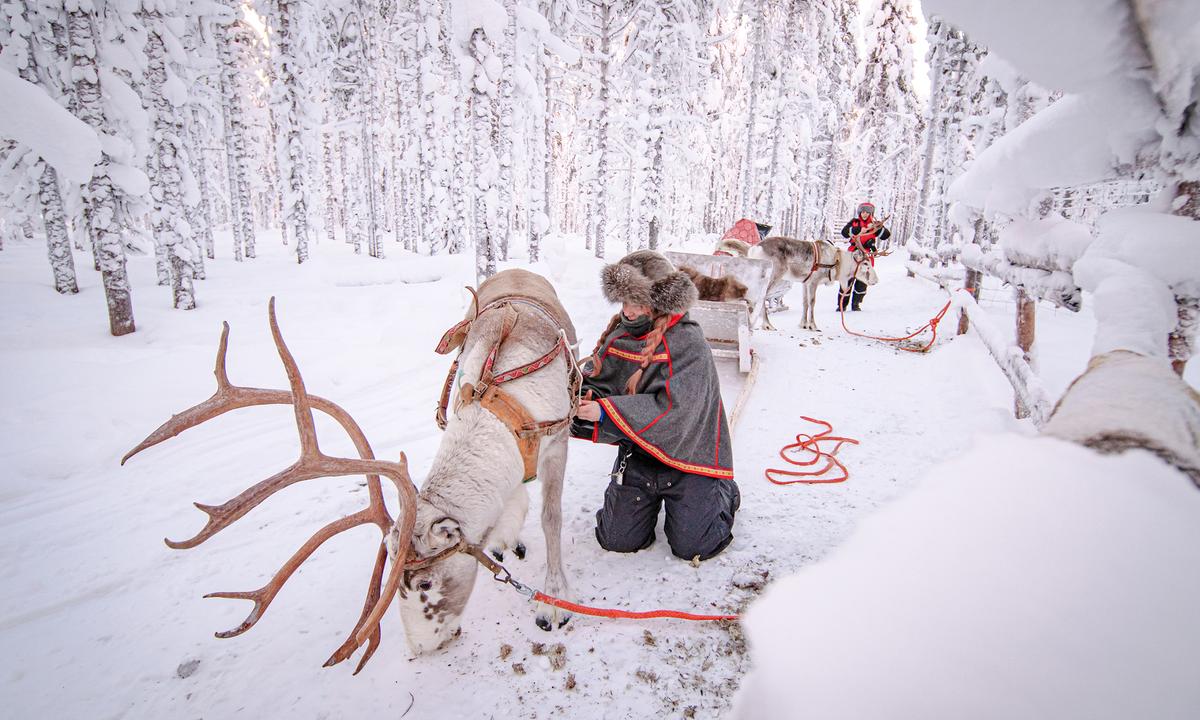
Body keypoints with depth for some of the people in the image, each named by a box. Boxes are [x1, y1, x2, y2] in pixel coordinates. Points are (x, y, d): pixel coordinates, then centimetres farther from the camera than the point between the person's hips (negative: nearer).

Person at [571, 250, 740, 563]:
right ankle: (653, 496, 34)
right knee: (616, 539, 4)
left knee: (691, 547, -2)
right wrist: (584, 395, -26)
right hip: (637, 452, 5)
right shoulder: (620, 335, -3)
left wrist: (605, 411, -33)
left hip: (686, 453, -5)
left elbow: (673, 408, -31)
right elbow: (595, 379, -1)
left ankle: (724, 492, 28)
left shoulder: (689, 343, -22)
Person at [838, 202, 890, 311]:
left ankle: (856, 303, 16)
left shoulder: (874, 224, 10)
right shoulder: (854, 222, 6)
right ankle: (842, 304, 5)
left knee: (863, 281, 2)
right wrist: (858, 230, -23)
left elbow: (886, 235, -2)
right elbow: (844, 233, -11)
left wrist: (875, 228, -16)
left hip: (867, 255, 2)